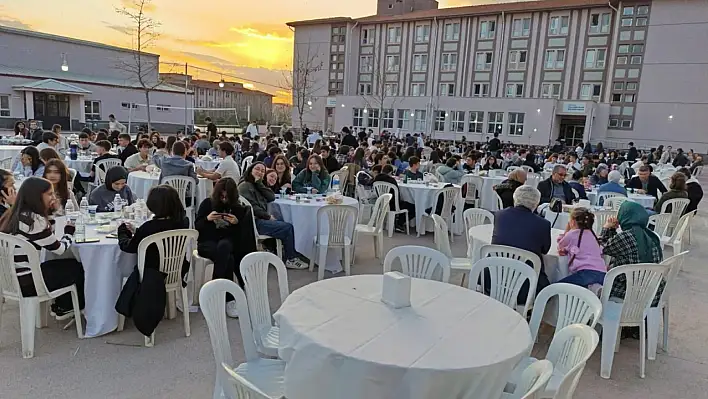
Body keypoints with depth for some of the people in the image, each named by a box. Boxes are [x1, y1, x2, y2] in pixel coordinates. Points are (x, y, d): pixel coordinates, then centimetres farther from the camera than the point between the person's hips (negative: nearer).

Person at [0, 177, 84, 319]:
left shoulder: (15, 214, 6)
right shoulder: (34, 220, -22)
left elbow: (46, 237, 17)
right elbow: (59, 249, -13)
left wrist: (50, 212, 8)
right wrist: (69, 231, 6)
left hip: (14, 278, 9)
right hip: (26, 282, -9)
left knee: (69, 263, 22)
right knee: (78, 268, 11)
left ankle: (60, 306, 31)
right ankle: (64, 308, 30)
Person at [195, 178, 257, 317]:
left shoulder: (238, 208, 4)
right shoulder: (207, 204, 3)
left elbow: (244, 233, 3)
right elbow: (197, 226, 3)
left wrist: (236, 222, -17)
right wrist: (207, 219, -17)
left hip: (228, 242, 2)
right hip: (207, 243, -1)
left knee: (223, 246, -37)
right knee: (228, 259, -31)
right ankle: (229, 299, -25)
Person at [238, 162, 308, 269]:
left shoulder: (255, 185, 20)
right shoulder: (245, 186, -7)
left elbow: (271, 198, 4)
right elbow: (252, 207, -17)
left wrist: (259, 183, -4)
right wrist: (268, 216, -11)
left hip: (261, 219, 9)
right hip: (254, 222, -9)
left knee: (288, 226, -1)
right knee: (288, 228, -15)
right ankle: (291, 259, -4)